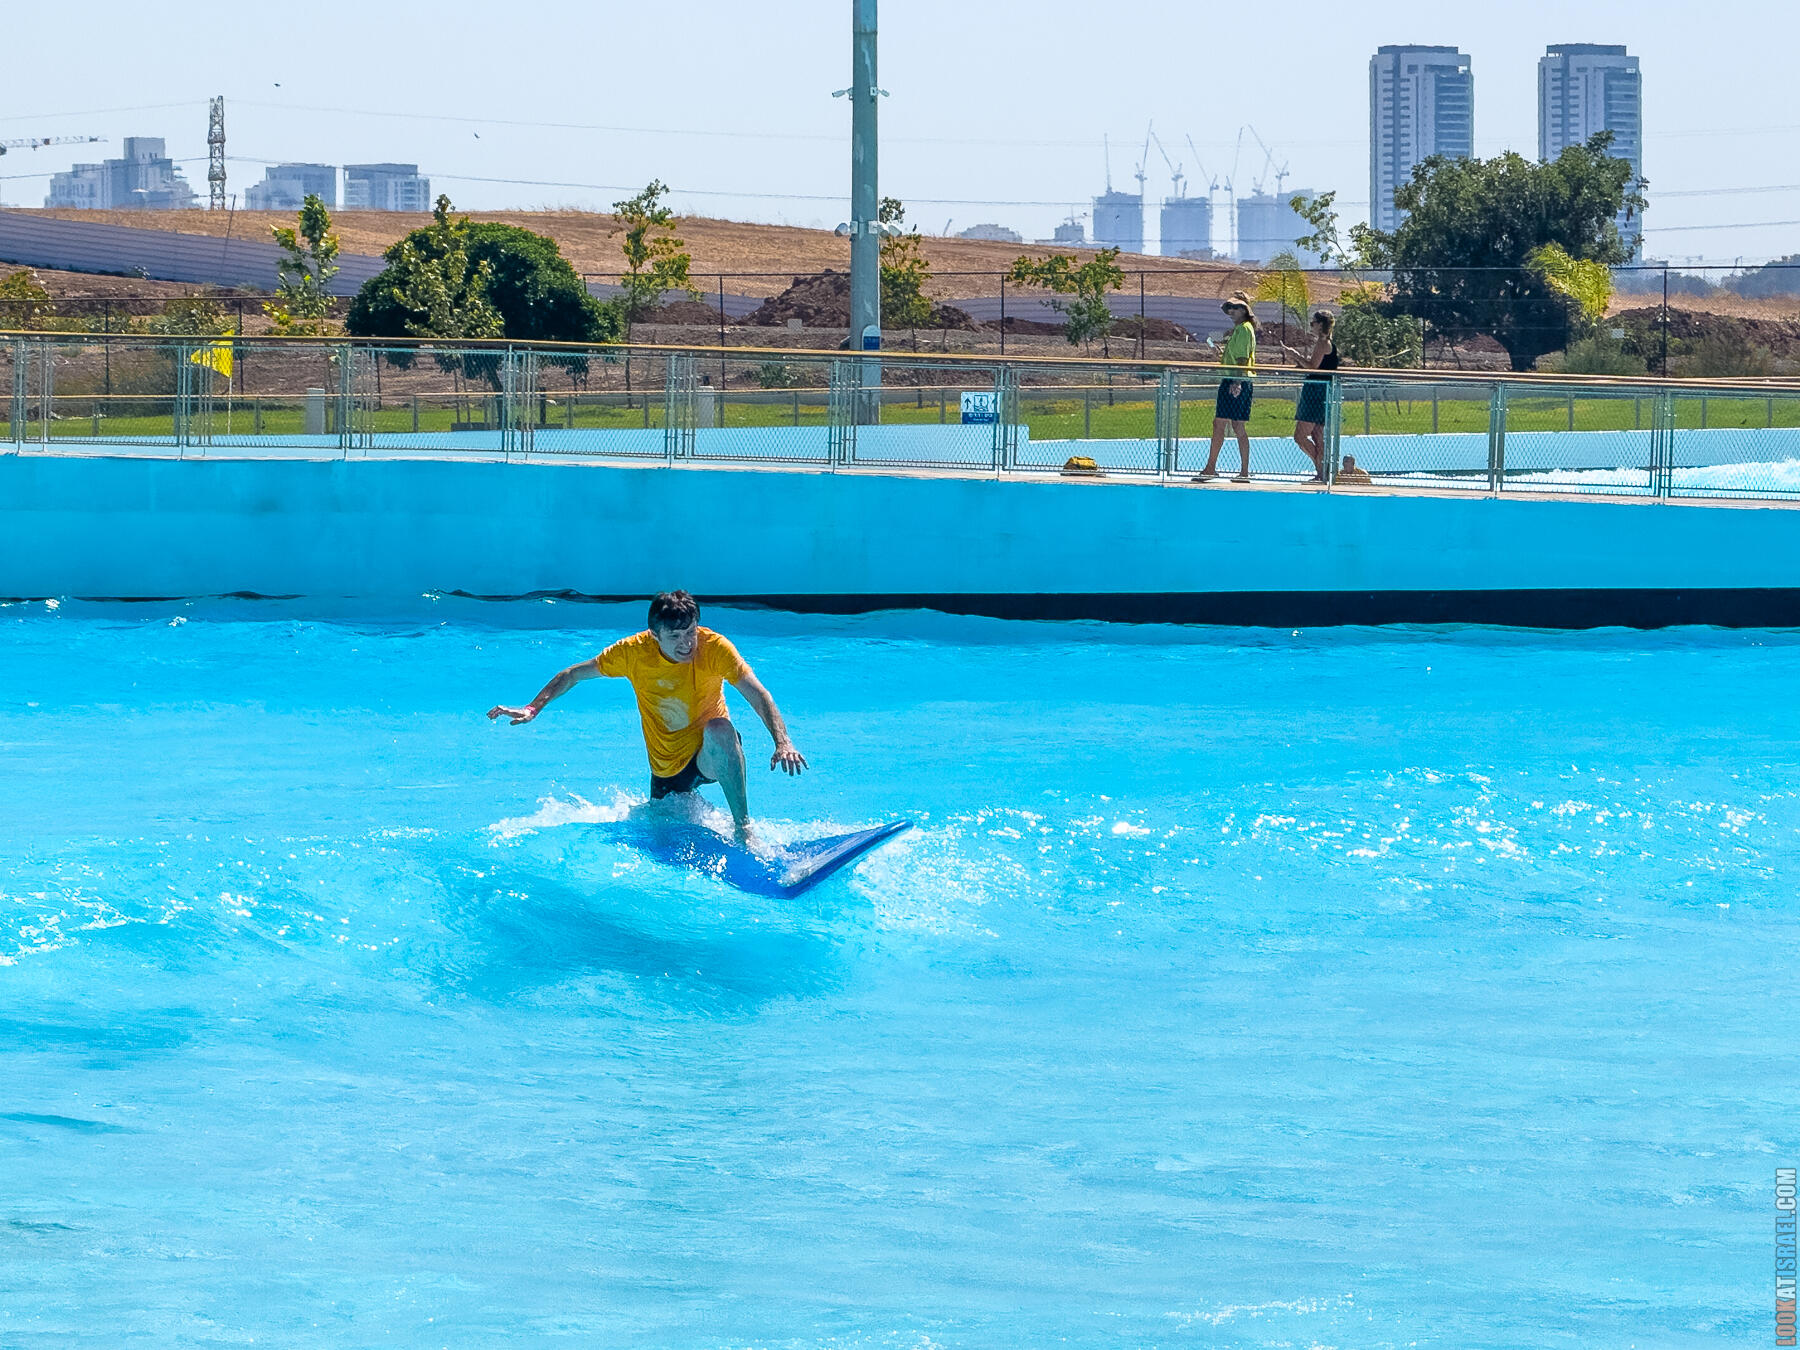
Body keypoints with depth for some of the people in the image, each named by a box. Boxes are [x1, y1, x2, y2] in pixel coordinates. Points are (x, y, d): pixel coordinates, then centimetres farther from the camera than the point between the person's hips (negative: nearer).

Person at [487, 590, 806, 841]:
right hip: (666, 770, 3)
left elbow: (757, 694, -31)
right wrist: (532, 709, -11)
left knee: (718, 728, -36)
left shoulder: (714, 648, -22)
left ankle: (743, 827, -31)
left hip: (710, 757, -3)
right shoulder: (634, 652, -16)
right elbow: (573, 675, -2)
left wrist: (782, 743, -46)